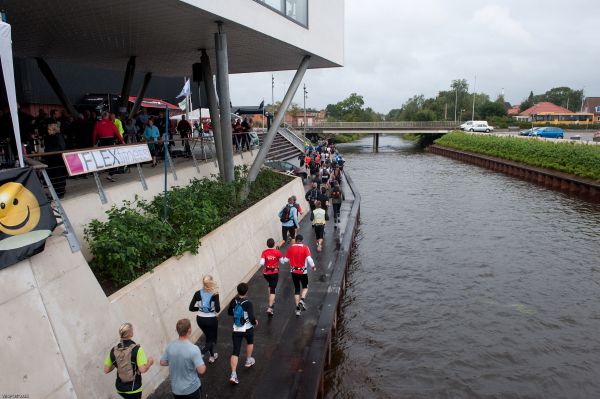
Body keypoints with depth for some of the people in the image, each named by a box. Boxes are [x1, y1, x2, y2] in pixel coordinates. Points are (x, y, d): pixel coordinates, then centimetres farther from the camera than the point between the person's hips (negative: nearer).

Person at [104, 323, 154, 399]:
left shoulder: (114, 350, -5)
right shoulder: (137, 349, -20)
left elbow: (106, 370, 3)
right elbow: (142, 369, -24)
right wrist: (150, 362, -5)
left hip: (120, 388, 5)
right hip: (133, 389, -5)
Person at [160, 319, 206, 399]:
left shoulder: (170, 346, -11)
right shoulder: (193, 349, -27)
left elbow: (162, 362, 3)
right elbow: (201, 370, -26)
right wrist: (204, 366, -5)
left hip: (176, 388, 4)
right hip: (192, 388, -4)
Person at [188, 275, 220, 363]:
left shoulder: (198, 293, -9)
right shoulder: (214, 294, -18)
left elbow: (191, 308, -9)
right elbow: (217, 309, -20)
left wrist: (200, 308, 8)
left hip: (200, 319, 4)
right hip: (211, 320, -4)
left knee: (208, 337, 28)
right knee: (212, 340, 14)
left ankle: (212, 356, 39)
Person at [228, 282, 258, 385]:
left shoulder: (234, 301, -5)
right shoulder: (248, 303, -20)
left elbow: (229, 312, 11)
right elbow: (251, 318, -25)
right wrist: (255, 322, -5)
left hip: (236, 330, 3)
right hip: (247, 329, -3)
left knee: (235, 352, 3)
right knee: (250, 342, 31)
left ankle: (233, 375, -5)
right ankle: (248, 361, 43)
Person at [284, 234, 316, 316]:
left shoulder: (290, 248, -2)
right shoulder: (305, 248, -11)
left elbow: (286, 259, 2)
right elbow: (309, 259, -21)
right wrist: (313, 266, -5)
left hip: (294, 271, 2)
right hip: (303, 271, -2)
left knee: (296, 288, 14)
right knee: (305, 286, 20)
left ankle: (298, 308, 11)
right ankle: (302, 300, -6)